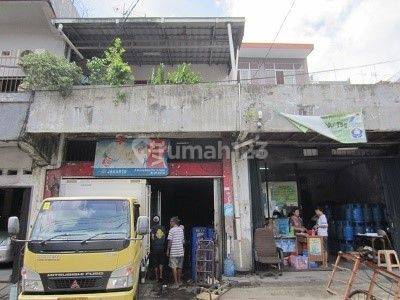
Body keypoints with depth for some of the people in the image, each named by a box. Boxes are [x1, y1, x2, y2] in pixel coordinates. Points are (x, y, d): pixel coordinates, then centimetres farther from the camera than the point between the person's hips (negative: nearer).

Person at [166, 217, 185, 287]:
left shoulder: (172, 230, -12)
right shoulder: (181, 229, 5)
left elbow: (170, 241, -12)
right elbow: (183, 241, 11)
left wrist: (168, 250, -3)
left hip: (174, 252, -6)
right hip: (181, 251, 6)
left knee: (174, 267, 3)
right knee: (179, 267, 15)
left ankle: (176, 283, 6)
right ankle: (179, 281, 25)